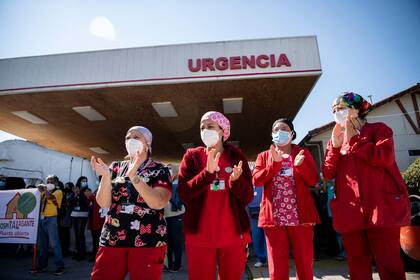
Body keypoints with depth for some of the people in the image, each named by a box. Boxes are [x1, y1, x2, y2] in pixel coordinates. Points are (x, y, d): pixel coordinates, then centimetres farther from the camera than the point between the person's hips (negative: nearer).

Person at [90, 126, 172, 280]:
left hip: (148, 241, -3)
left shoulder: (159, 170, -2)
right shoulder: (116, 167, 9)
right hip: (112, 238, 4)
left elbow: (159, 203, -17)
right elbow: (104, 203, 3)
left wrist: (133, 176, -22)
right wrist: (106, 176, -13)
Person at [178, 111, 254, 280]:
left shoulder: (236, 156, 3)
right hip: (199, 237, -1)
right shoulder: (192, 156, 2)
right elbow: (183, 194, -8)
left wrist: (236, 180, -20)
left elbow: (248, 197, 0)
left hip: (234, 236, 1)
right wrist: (207, 172, -21)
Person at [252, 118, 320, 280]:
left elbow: (313, 180, 1)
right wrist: (274, 163, -14)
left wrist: (300, 165, -16)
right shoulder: (264, 156, 11)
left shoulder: (303, 153, 11)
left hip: (301, 215, 0)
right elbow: (256, 180, -3)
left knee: (305, 264, 7)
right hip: (274, 217, 1)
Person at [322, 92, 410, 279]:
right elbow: (327, 174, 6)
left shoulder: (378, 129, 6)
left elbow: (385, 158, -13)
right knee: (357, 265, 11)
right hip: (350, 210, 4)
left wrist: (354, 139, -6)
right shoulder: (336, 139, 17)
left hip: (381, 206, -4)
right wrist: (335, 145, -5)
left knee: (388, 264, -1)